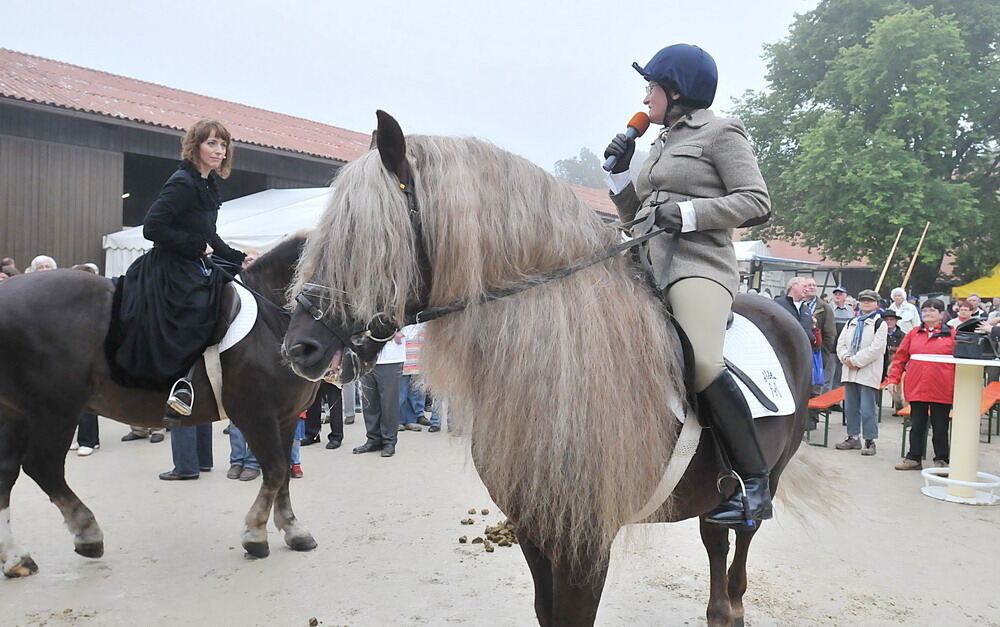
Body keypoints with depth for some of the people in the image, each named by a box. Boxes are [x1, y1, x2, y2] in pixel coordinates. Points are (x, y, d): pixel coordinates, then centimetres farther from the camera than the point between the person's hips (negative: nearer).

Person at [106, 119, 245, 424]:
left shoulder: (206, 185, 14)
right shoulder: (183, 183, -15)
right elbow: (152, 228, -22)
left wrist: (238, 259, 11)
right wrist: (198, 245, -18)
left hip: (194, 273, 10)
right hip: (172, 276, -10)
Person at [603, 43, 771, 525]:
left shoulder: (721, 133, 4)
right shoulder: (661, 143, 26)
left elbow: (757, 204, -6)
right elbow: (635, 213, 29)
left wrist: (687, 212, -16)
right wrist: (618, 172, 15)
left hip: (697, 265, -9)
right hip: (647, 266, 9)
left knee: (702, 363, -30)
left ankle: (756, 485, -21)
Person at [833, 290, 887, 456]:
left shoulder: (879, 323, -3)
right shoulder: (851, 322, 17)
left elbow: (876, 348, -14)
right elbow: (841, 342, 11)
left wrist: (856, 361, -15)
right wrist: (846, 358, -8)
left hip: (868, 372, -7)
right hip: (850, 371, 7)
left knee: (867, 408, -7)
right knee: (850, 406, 11)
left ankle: (870, 440, 1)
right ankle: (853, 437, 22)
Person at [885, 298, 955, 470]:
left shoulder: (951, 335, 1)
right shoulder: (913, 334, 9)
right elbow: (900, 358, 9)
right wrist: (893, 379, 2)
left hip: (941, 391, -2)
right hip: (916, 389, 2)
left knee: (940, 427, 8)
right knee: (917, 426, 10)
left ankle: (941, 460, 19)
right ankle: (914, 458, 18)